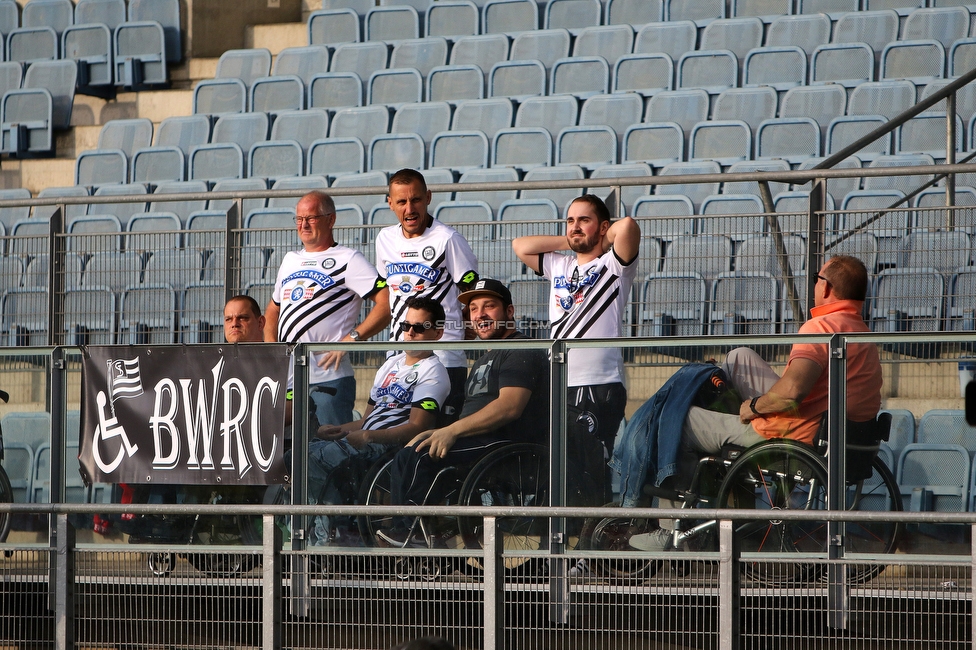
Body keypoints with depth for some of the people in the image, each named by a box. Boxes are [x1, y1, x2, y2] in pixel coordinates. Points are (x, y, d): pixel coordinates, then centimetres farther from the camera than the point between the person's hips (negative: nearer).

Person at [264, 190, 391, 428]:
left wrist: (351, 339, -17)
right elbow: (273, 310, 32)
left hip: (329, 380, -7)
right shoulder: (290, 260, 20)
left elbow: (387, 303, -12)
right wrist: (270, 345, 13)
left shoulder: (348, 260, -2)